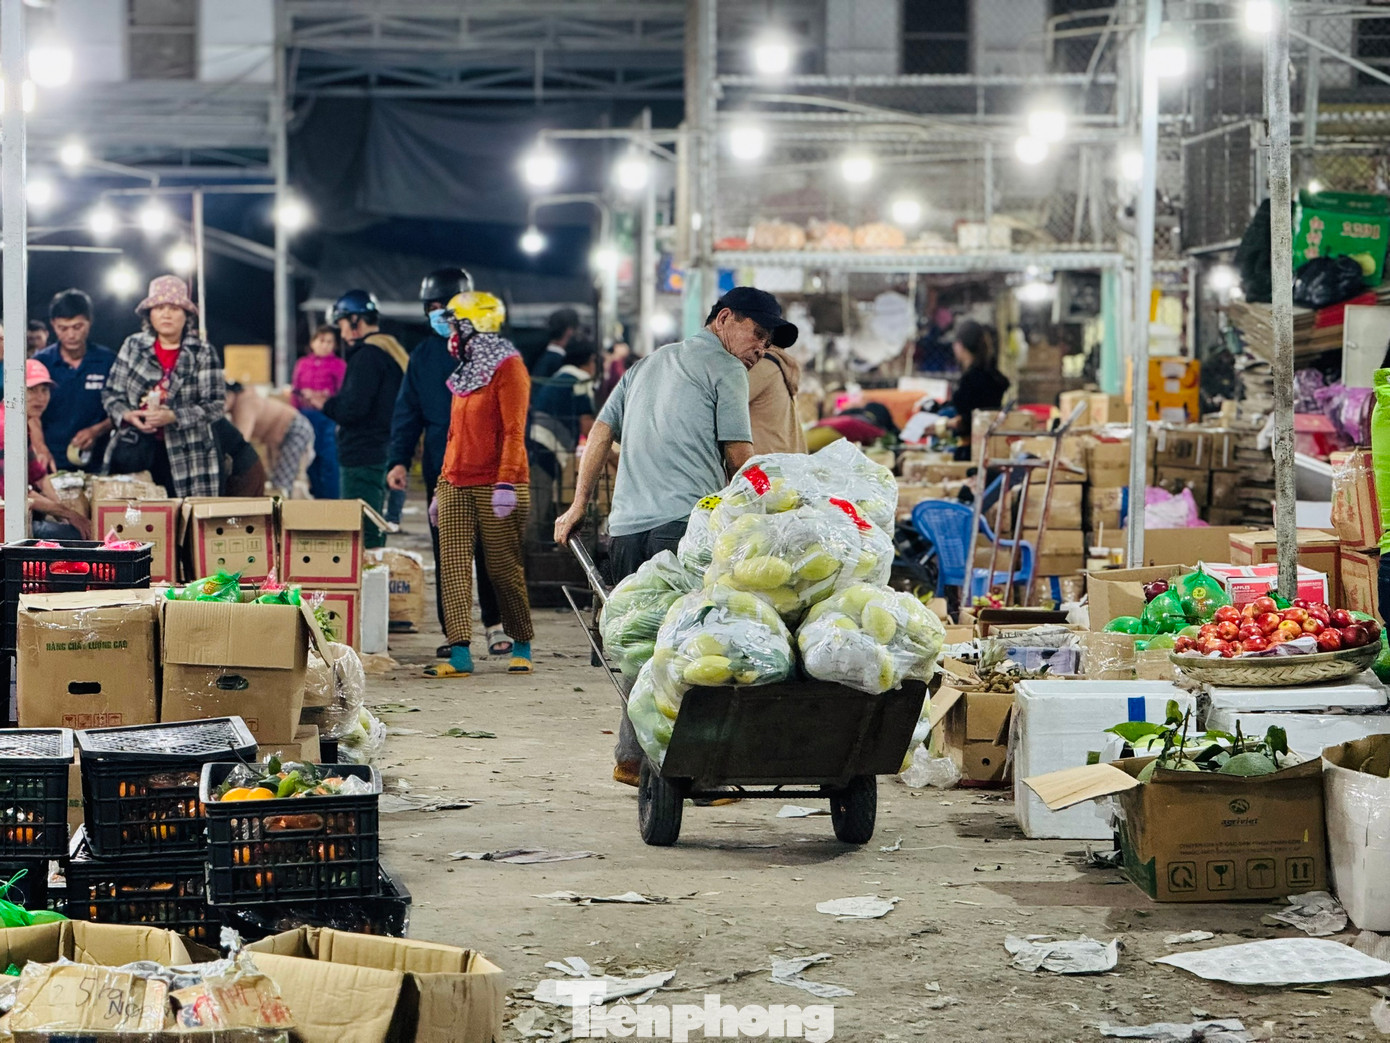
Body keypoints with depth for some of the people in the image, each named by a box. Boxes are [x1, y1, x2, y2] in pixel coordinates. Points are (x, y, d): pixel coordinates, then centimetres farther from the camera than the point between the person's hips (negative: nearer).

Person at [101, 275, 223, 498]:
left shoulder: (203, 353, 4)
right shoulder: (133, 346, 10)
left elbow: (215, 404, -3)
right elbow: (111, 393, 12)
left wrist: (173, 417, -16)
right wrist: (126, 415, -10)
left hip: (186, 455, -2)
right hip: (136, 449, 2)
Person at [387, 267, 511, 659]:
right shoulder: (423, 356, 11)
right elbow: (407, 413, 10)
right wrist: (399, 460, -2)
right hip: (441, 471, 3)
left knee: (491, 551, -1)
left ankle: (497, 627, 11)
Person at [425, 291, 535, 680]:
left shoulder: (507, 367, -6)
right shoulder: (466, 373, 19)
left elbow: (513, 431, -14)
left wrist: (506, 483, -22)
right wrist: (441, 486, 20)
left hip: (495, 484, -7)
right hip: (457, 485, 7)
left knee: (504, 568, 1)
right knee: (453, 564, -5)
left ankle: (522, 647, 17)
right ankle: (460, 654, -9)